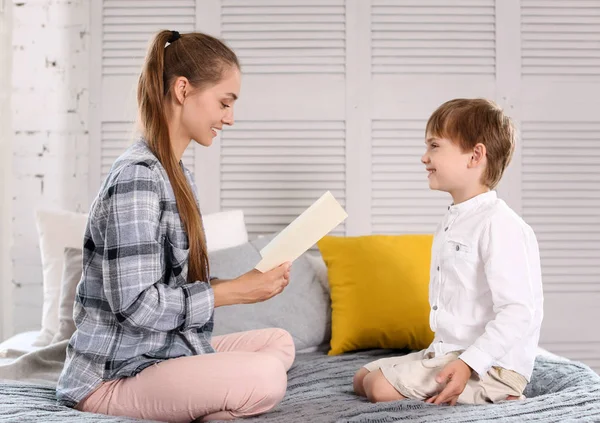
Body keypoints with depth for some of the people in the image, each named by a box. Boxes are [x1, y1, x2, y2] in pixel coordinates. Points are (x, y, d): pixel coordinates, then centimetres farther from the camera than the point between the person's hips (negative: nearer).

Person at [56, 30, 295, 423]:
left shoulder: (179, 176, 12)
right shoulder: (136, 176, -19)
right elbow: (136, 305, -24)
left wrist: (245, 283, 0)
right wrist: (235, 290, -17)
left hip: (165, 352, 10)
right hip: (114, 375, -10)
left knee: (279, 342, 13)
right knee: (265, 377, -27)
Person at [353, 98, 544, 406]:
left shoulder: (499, 224, -19)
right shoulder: (451, 222, 14)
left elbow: (520, 311, -24)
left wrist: (468, 363, -28)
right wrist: (444, 353, 17)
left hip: (492, 365, -10)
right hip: (447, 351, 10)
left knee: (381, 386, -20)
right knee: (362, 378, 11)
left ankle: (492, 397, -8)